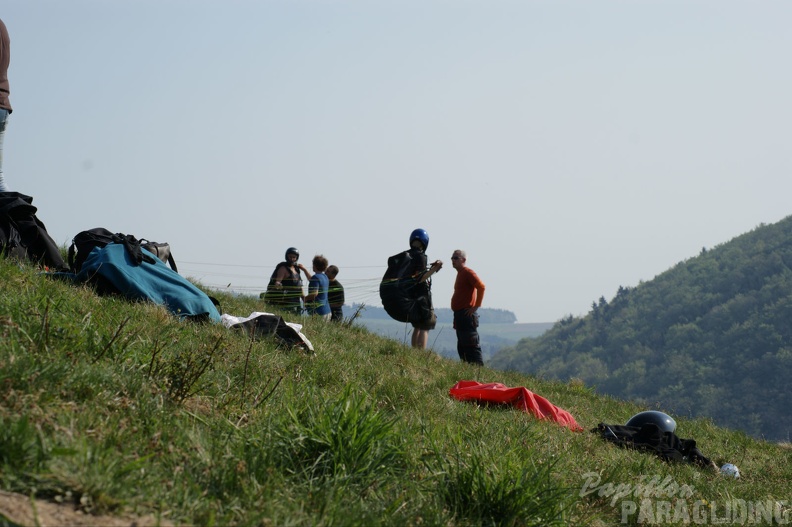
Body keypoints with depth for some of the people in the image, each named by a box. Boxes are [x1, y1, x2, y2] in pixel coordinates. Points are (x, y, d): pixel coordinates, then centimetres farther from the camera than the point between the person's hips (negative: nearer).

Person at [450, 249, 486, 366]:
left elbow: (481, 286, -22)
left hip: (467, 314, -10)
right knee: (462, 347, 12)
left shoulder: (467, 272, -9)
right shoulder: (460, 273, 20)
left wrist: (476, 306, -21)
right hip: (460, 315, 10)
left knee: (471, 345, -12)